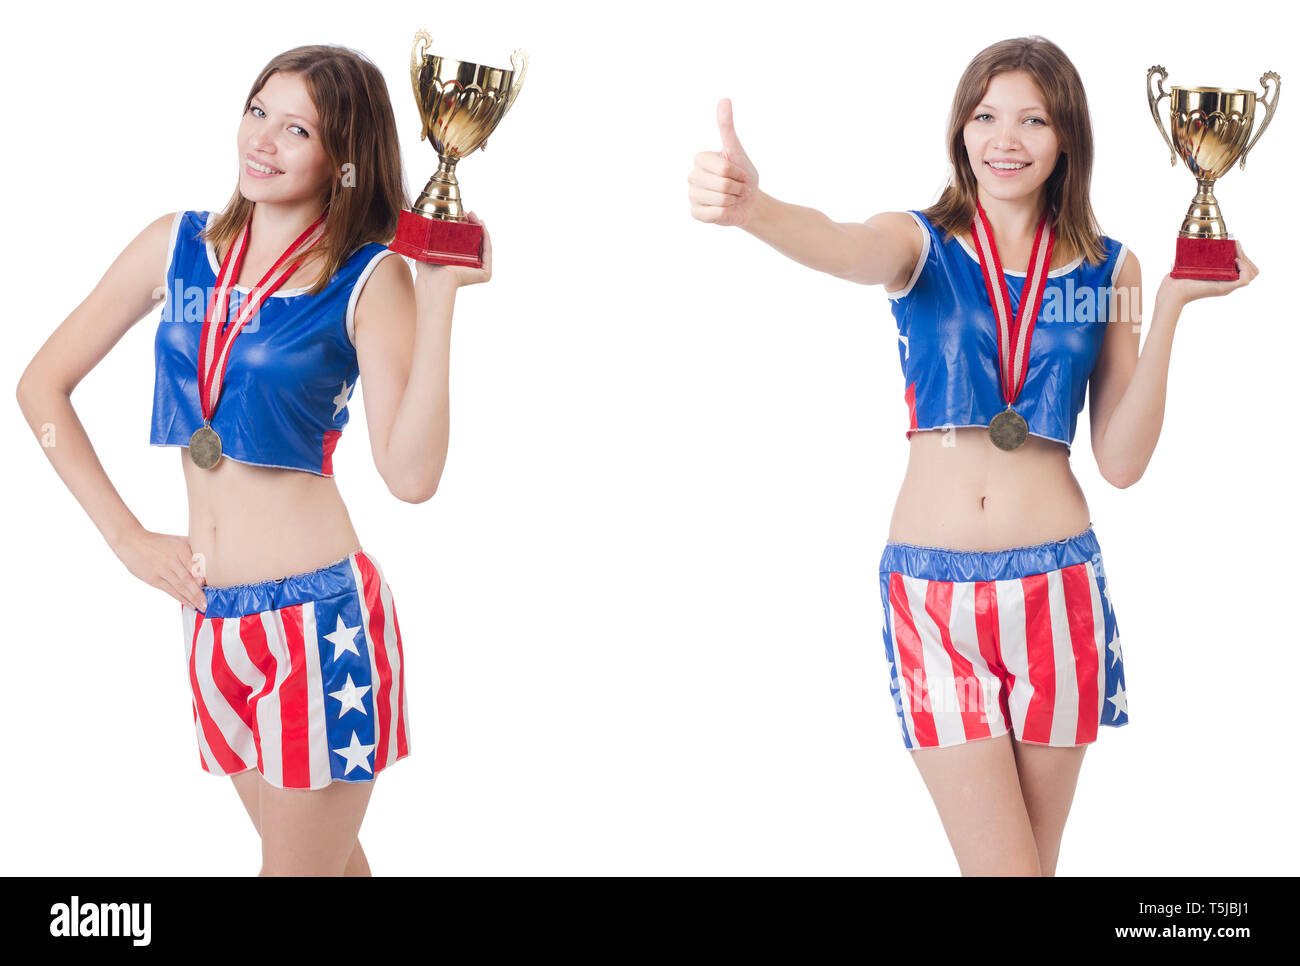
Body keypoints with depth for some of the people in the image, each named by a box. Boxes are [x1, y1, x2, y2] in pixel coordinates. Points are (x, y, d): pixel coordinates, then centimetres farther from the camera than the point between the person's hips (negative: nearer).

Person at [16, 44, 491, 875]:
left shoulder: (370, 280, -8)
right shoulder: (178, 246, 3)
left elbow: (411, 475, -18)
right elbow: (43, 383, 8)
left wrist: (439, 295, -21)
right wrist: (126, 536, 2)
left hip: (320, 618, -4)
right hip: (211, 618, 4)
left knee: (304, 863, 6)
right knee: (325, 855, 19)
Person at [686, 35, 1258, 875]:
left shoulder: (1109, 270, 7)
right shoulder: (921, 246, 2)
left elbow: (1122, 461, 1)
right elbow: (843, 247, -24)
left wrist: (1169, 309, -6)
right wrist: (751, 207, -46)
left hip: (1059, 585, 2)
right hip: (931, 588, -1)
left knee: (1036, 858, 11)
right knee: (1000, 865, -6)